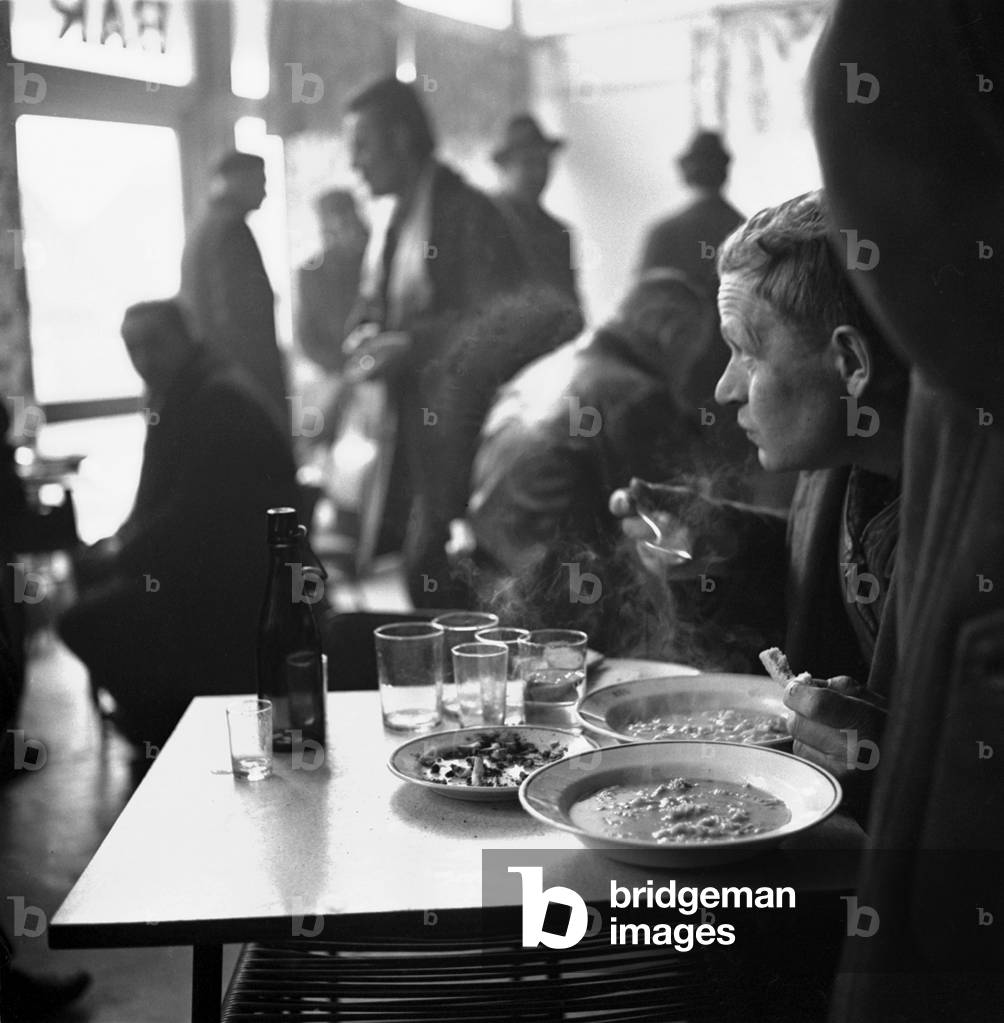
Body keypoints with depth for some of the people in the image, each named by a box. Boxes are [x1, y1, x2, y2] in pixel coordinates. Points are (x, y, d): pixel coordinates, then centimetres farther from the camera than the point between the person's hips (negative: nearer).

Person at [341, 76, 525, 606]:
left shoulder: (468, 214, -7)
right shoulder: (387, 230, 18)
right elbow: (369, 313, 25)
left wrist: (409, 344, -17)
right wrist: (366, 342, 2)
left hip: (453, 436, -7)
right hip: (401, 432, 7)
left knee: (431, 565, -11)